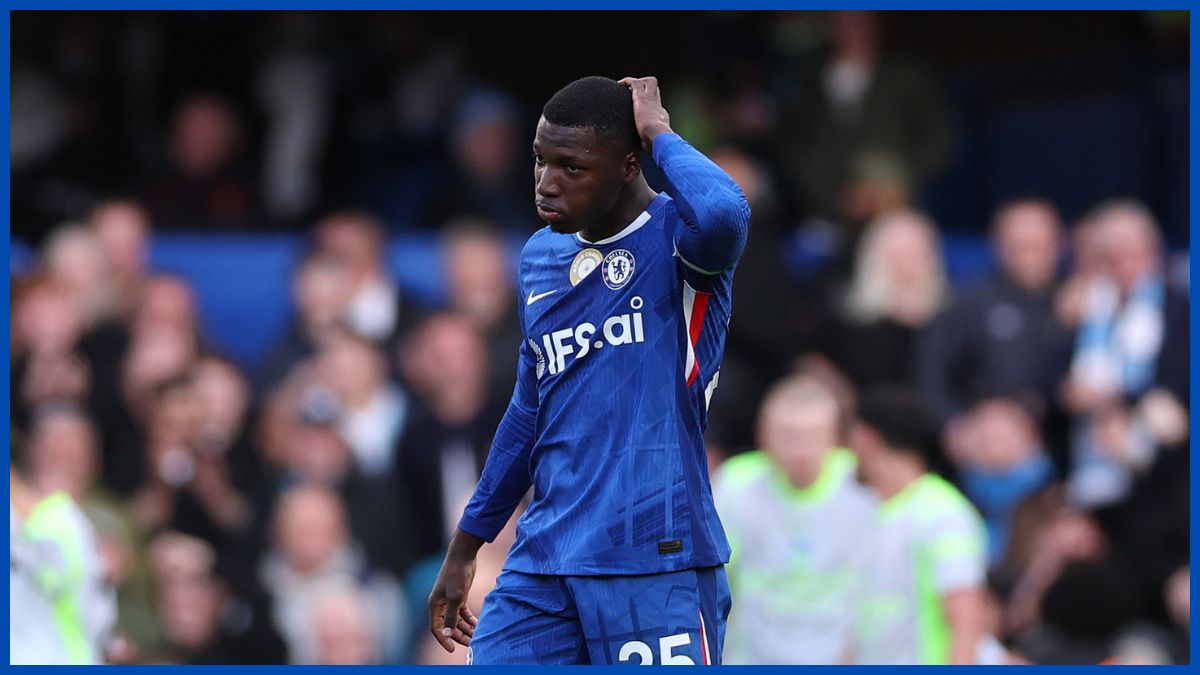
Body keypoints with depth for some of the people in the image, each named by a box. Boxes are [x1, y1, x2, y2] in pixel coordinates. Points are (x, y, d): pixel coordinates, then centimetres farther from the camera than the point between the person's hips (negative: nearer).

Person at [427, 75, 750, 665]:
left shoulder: (676, 237, -7)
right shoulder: (540, 257, 14)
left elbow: (723, 215, -34)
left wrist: (659, 133, -15)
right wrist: (464, 549, 28)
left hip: (656, 564, -7)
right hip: (543, 562, 7)